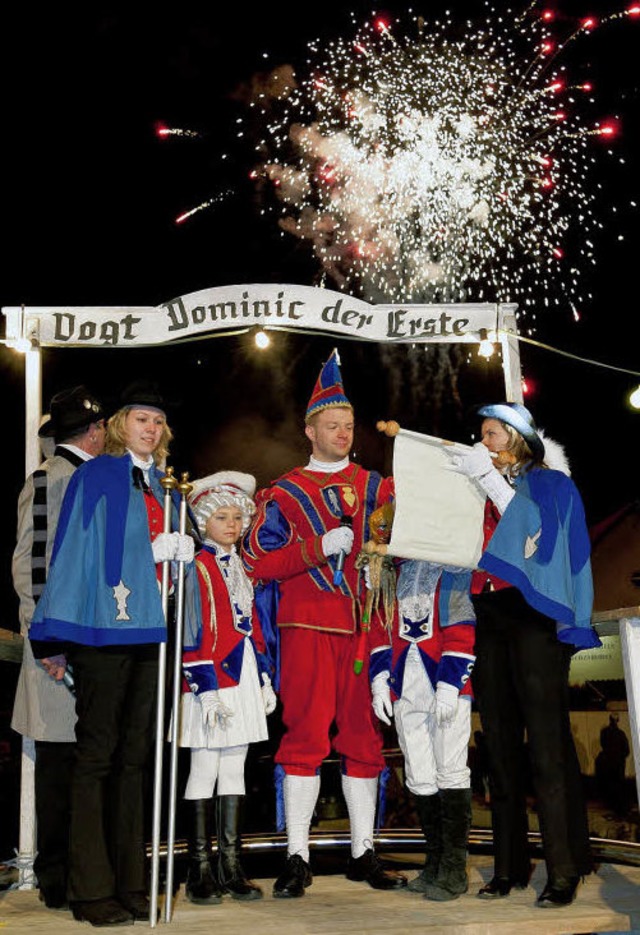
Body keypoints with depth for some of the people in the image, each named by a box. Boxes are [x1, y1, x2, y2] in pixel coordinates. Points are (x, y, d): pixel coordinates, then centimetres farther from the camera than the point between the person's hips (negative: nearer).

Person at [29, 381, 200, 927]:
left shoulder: (160, 487, 19)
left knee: (134, 755, 9)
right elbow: (83, 552, -6)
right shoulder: (96, 477, -1)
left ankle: (129, 883, 17)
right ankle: (92, 891, 5)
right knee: (97, 754, -2)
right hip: (104, 626, -6)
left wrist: (180, 549, 4)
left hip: (146, 628, 7)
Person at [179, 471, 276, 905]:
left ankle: (231, 865, 17)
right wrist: (206, 687, -17)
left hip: (242, 678, 7)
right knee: (205, 768, 0)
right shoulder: (198, 565, -7)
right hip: (212, 679, -7)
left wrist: (264, 678, 16)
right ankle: (201, 868, 8)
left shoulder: (242, 566, 16)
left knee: (234, 768, 10)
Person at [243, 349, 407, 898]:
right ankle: (298, 858, 3)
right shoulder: (284, 494, 6)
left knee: (364, 740, 7)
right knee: (306, 736, -5)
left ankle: (364, 853, 17)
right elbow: (257, 561, -3)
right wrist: (318, 548, -13)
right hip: (309, 630, -3)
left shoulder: (376, 487, 15)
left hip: (365, 628, 3)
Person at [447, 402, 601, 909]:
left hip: (533, 616, -5)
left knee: (546, 744, -10)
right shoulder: (482, 491, 23)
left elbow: (538, 529, -11)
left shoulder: (550, 483, 8)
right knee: (500, 743, 4)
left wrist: (491, 479, -12)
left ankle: (564, 870, -7)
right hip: (488, 620, 6)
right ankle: (510, 865, 8)